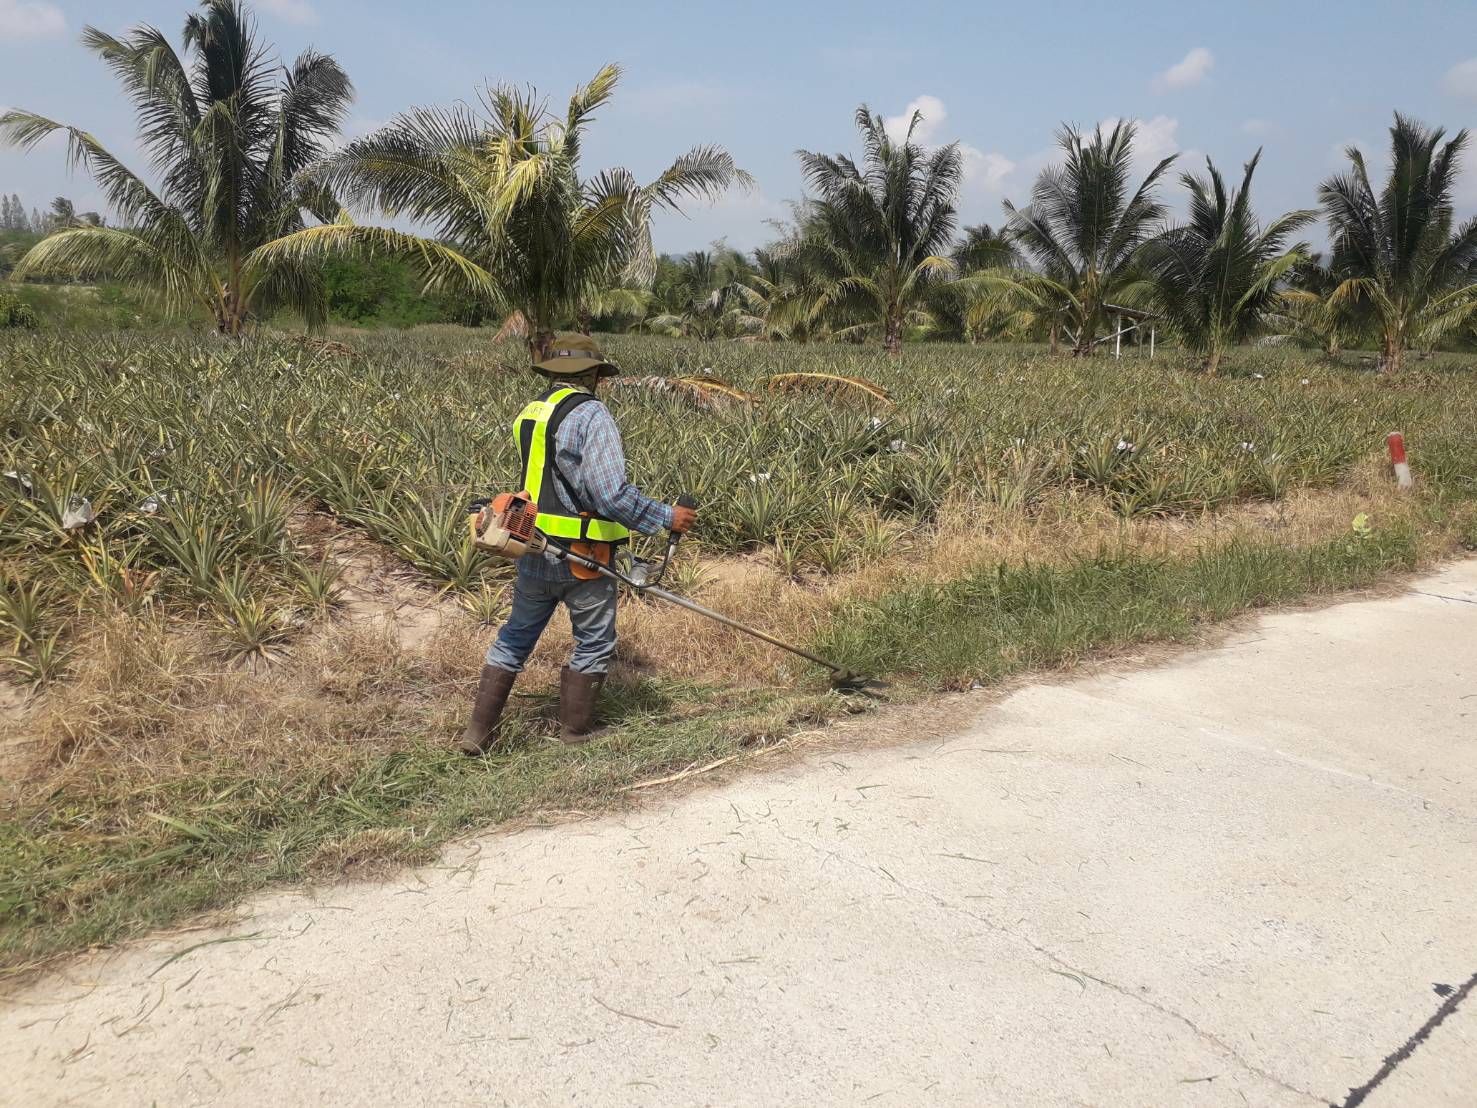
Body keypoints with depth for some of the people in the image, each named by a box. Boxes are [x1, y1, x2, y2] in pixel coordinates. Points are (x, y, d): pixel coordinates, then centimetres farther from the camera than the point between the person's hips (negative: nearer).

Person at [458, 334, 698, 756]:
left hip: (532, 556, 7)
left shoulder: (528, 415, 8)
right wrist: (667, 517, -15)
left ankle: (478, 732, 23)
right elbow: (613, 495, -24)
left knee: (514, 639, 20)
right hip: (582, 560, -6)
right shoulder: (591, 415, -16)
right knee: (594, 644, 14)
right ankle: (575, 732, 24)